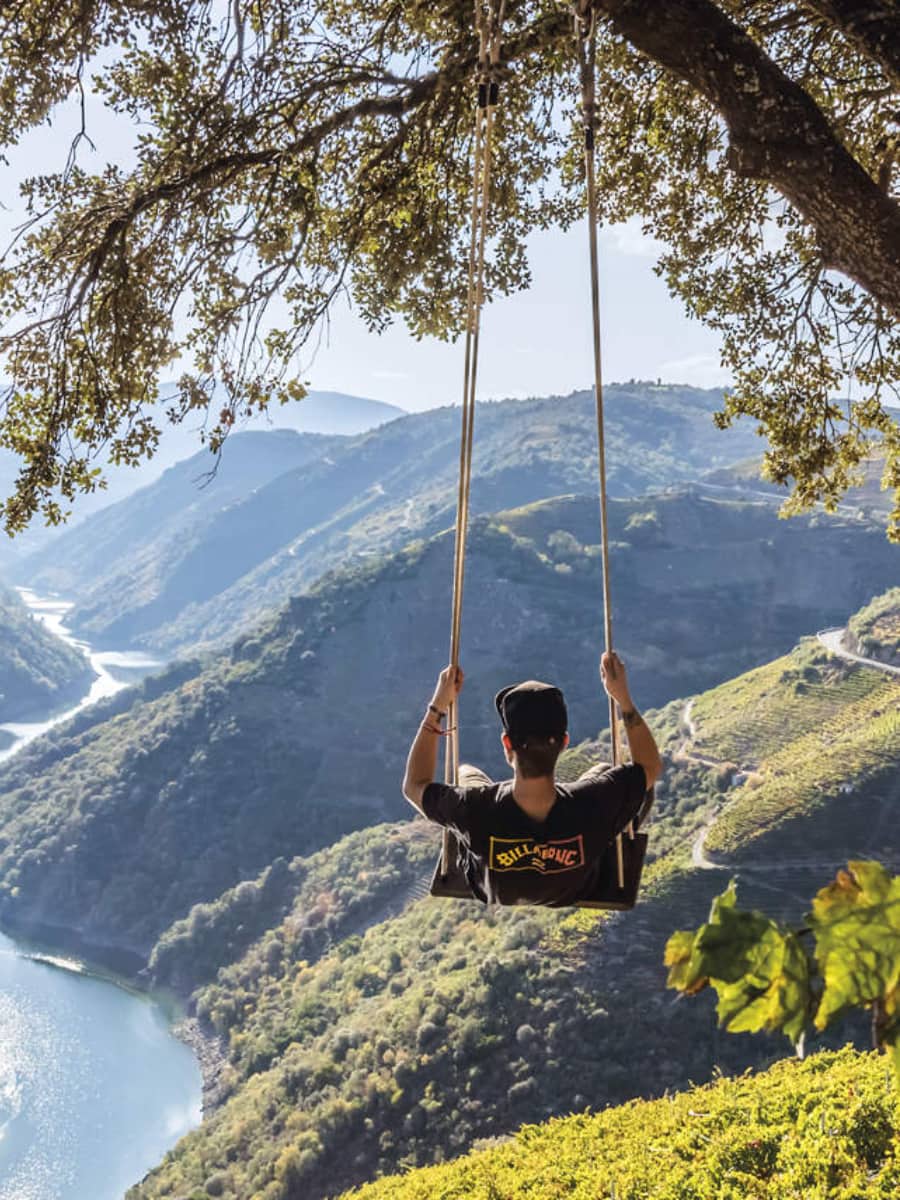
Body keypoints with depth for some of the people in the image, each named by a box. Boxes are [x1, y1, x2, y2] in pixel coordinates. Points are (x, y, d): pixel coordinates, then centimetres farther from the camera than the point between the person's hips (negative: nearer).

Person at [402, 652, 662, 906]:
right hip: (574, 894, 0)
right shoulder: (591, 806, -43)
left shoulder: (474, 810, -44)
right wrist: (623, 698, -24)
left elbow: (414, 785, -20)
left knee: (466, 773, 21)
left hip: (491, 894, 0)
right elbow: (650, 766, -21)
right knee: (603, 770, 18)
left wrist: (438, 706, -22)